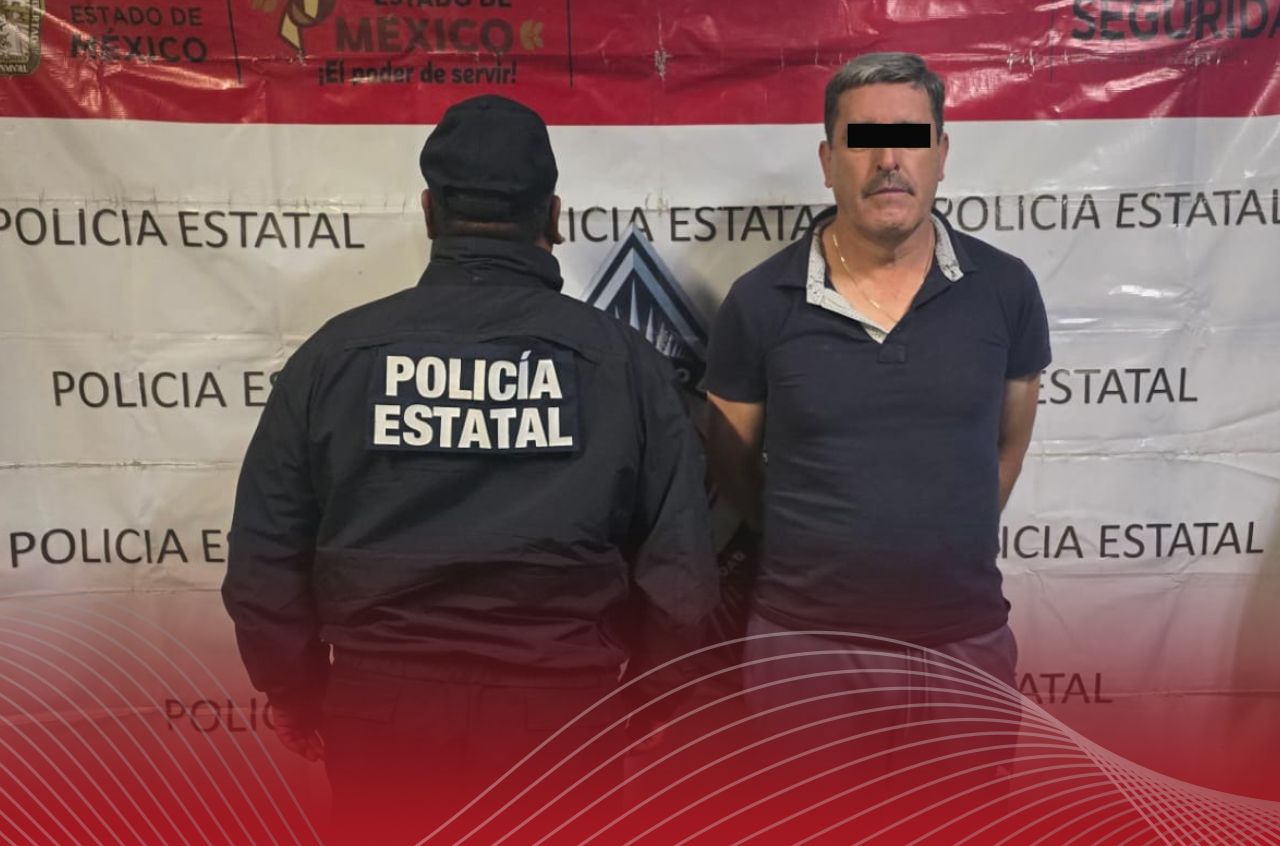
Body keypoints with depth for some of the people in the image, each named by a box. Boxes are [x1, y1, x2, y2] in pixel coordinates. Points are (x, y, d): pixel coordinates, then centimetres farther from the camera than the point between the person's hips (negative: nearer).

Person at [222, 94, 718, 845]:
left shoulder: (336, 352, -6)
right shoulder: (622, 358, -8)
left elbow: (265, 565, -2)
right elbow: (681, 571, -6)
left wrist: (301, 699, 14)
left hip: (383, 710, 1)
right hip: (564, 710, 0)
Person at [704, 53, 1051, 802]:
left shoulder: (1004, 289, -3)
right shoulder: (760, 303, -8)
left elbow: (1008, 445, 11)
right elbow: (732, 466, 3)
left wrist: (950, 544, 11)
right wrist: (818, 550, 8)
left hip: (968, 643, 2)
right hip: (806, 644, -1)